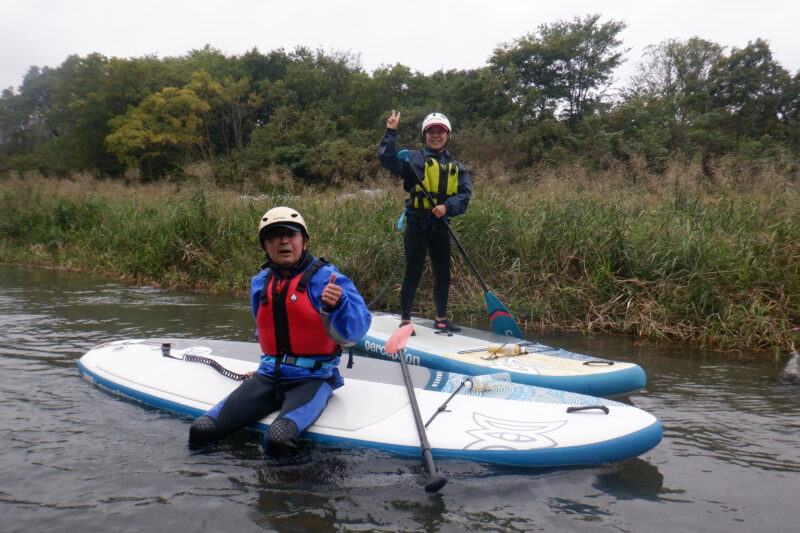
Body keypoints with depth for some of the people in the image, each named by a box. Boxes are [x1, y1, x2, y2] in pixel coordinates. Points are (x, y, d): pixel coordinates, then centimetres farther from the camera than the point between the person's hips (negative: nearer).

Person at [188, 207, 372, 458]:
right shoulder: (260, 283, 10)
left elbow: (357, 329, -21)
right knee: (201, 432, -11)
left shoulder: (325, 277, -9)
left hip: (312, 379, -4)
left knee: (278, 441, -30)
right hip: (269, 376, 5)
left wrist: (337, 305, -39)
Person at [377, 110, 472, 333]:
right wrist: (391, 132, -19)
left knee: (443, 274, 12)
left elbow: (465, 193, -1)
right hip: (417, 224, -5)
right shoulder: (414, 158, 1)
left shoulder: (456, 167, 12)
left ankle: (441, 319, 26)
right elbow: (387, 158, -13)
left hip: (440, 226, 5)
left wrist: (447, 207, -18)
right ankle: (405, 320, 11)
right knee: (413, 273, -1)